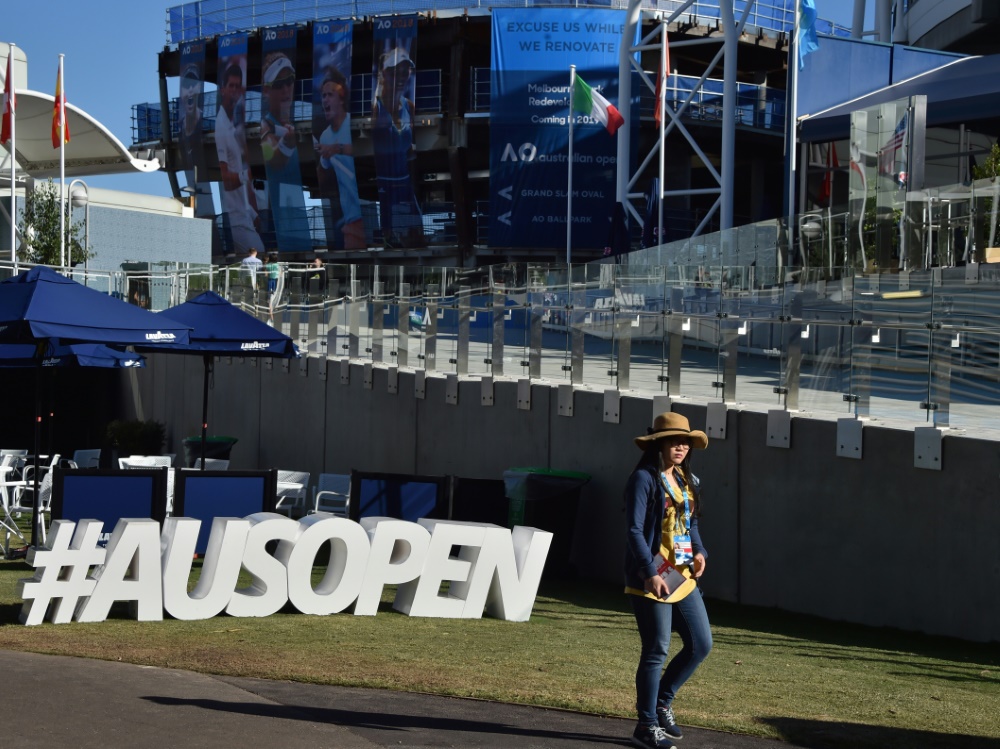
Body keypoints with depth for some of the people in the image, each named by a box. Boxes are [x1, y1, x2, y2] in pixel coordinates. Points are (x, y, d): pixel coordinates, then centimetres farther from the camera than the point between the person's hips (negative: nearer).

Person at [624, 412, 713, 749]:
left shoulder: (686, 480, 13)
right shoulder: (644, 479, -11)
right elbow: (634, 531, -16)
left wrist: (699, 551, 2)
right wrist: (651, 574, -25)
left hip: (683, 577, 8)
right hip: (651, 579, -8)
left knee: (701, 644, 9)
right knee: (656, 651, -1)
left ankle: (662, 702, 27)